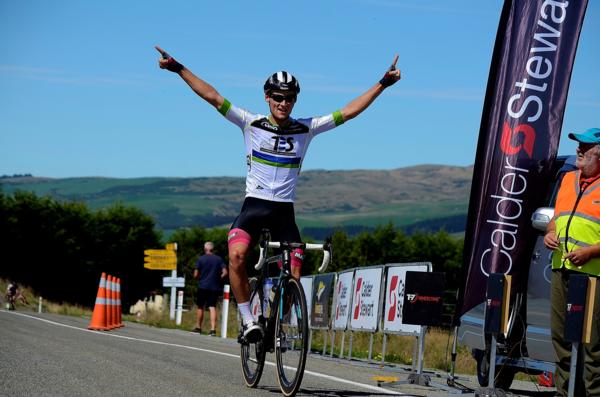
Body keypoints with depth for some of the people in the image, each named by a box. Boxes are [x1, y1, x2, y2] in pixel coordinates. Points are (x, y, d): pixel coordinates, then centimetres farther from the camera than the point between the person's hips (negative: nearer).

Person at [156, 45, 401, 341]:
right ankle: (247, 319, -15)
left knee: (293, 278, -6)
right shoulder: (252, 124, 0)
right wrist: (178, 69, -9)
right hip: (253, 206, -2)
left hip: (284, 211, 2)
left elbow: (349, 112, 4)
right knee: (237, 257, -29)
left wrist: (382, 84, 1)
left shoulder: (305, 129, 4)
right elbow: (212, 96, -4)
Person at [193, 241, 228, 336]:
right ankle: (213, 329, -15)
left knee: (200, 307, 11)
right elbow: (225, 272, -4)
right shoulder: (219, 259, 3)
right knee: (212, 307, -2)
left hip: (203, 286, -1)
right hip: (215, 287, 1)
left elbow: (195, 275, -4)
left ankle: (198, 327, 19)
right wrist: (218, 279, 10)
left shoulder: (201, 259, -3)